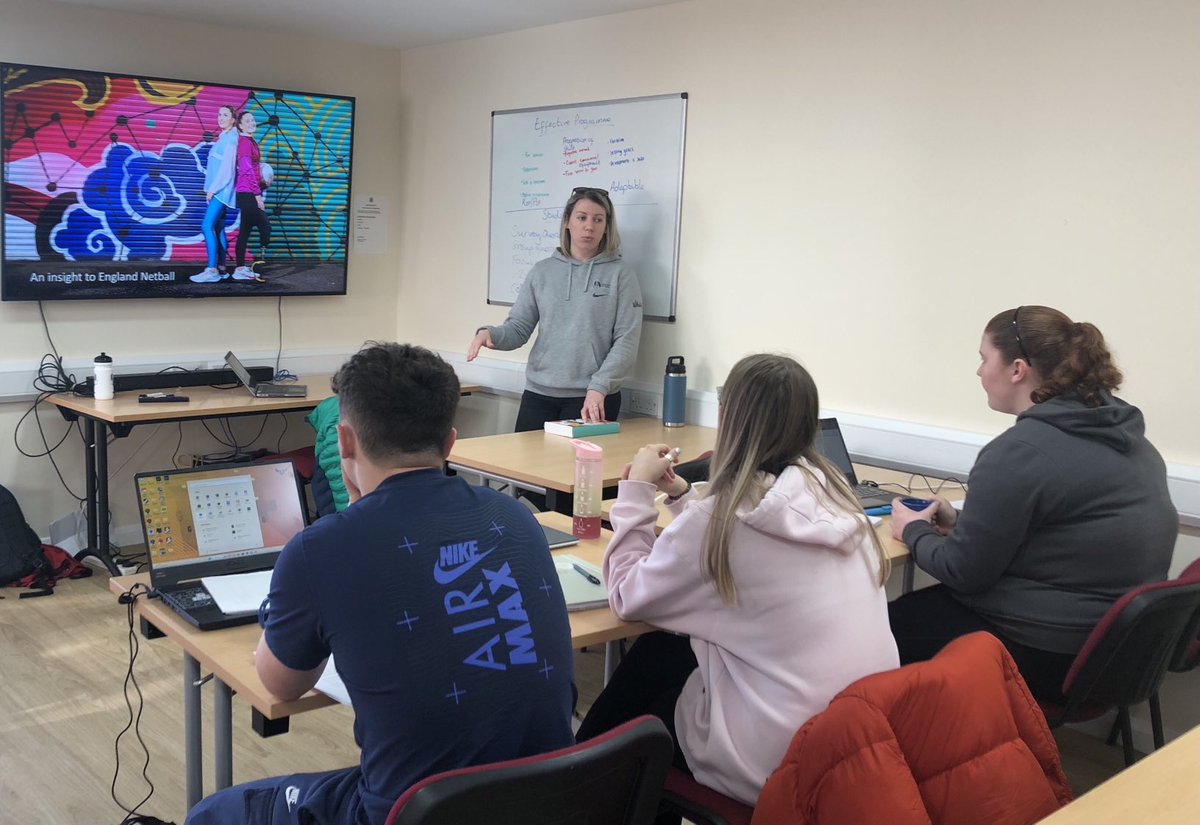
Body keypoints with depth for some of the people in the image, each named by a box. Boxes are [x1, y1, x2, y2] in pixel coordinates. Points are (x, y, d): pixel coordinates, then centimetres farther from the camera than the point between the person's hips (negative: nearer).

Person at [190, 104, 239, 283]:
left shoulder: (231, 138, -9)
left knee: (207, 226, -17)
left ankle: (212, 270, -20)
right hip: (217, 189, 9)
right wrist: (211, 189, 10)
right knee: (218, 228, 8)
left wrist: (212, 188, -15)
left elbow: (227, 167, -16)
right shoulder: (222, 138, 17)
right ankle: (221, 269, 10)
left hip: (221, 189, -9)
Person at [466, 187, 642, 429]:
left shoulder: (621, 273, -1)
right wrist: (489, 333, -13)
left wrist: (598, 387, -17)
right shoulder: (542, 271, 8)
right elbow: (518, 329, 8)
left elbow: (626, 341, -7)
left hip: (594, 398, -3)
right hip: (539, 394, 3)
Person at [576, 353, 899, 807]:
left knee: (651, 657, 18)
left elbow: (627, 598, -4)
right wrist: (681, 496, 17)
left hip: (783, 761, -6)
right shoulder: (831, 493, 1)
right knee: (666, 650, 20)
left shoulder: (721, 516, -19)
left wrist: (636, 490, 2)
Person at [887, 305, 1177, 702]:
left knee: (891, 625, 7)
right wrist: (962, 523, 15)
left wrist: (914, 531, 3)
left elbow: (963, 572, -15)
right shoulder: (1123, 433, 6)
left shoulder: (1019, 452, -23)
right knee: (921, 605, 20)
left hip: (1052, 657, -9)